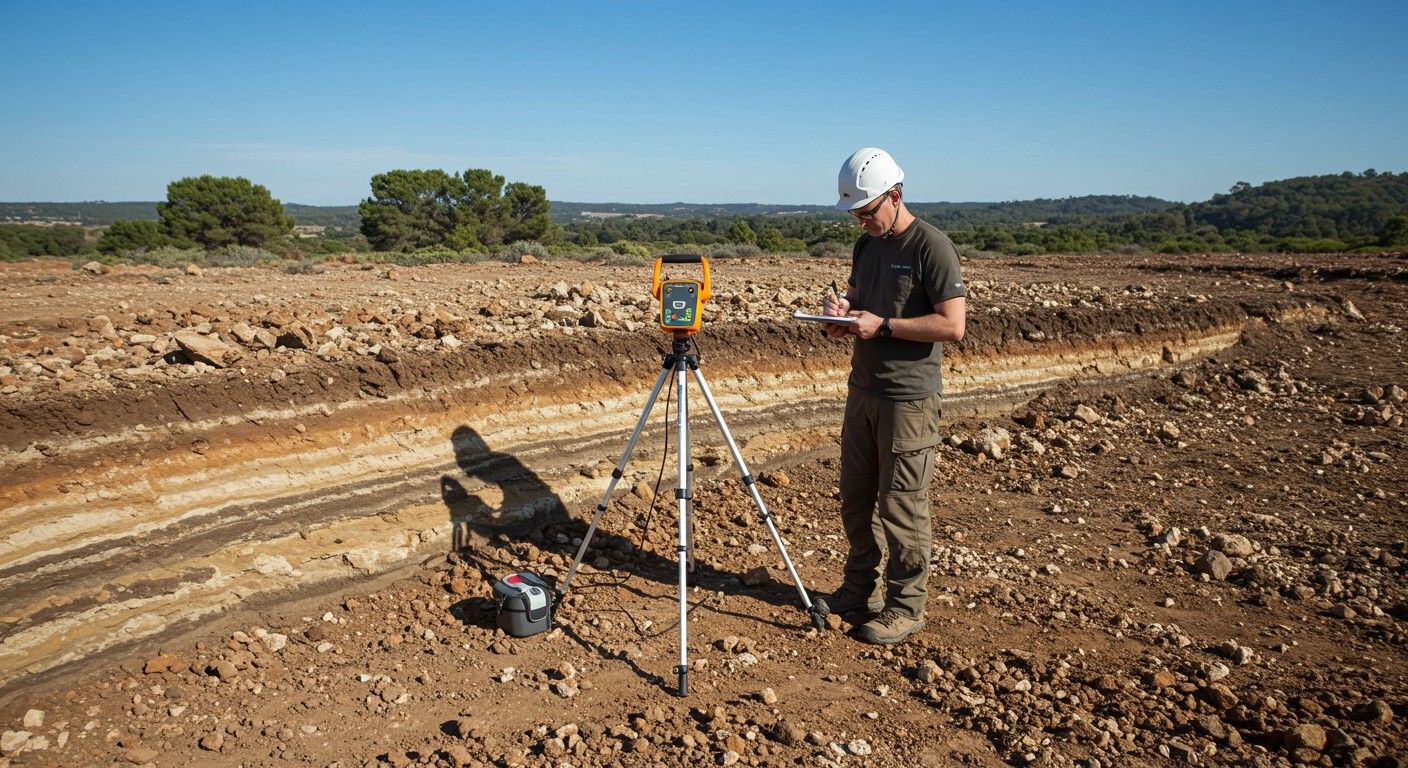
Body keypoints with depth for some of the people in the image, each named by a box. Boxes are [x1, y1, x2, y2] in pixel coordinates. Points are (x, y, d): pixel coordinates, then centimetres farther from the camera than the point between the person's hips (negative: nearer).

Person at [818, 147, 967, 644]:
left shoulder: (931, 247, -13)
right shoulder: (866, 245, 11)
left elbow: (952, 325, -18)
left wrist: (882, 325, -19)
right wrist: (840, 307, -1)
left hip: (908, 398, -8)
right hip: (863, 391, 8)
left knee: (901, 505, 0)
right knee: (855, 495, 15)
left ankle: (906, 606, 14)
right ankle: (861, 588, 30)